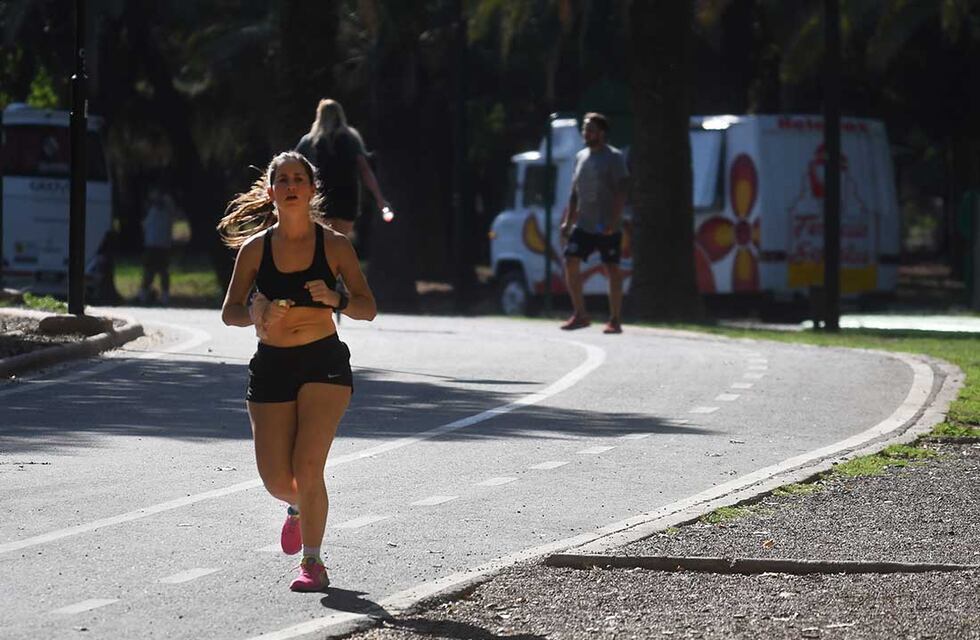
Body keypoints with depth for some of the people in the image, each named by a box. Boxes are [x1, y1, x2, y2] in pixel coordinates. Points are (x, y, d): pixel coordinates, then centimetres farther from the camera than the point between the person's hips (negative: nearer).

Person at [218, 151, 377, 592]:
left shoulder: (334, 246, -2)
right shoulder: (255, 249, 1)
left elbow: (368, 308, -1)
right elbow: (229, 312, 3)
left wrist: (335, 300, -21)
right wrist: (258, 316, -19)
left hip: (324, 363, -2)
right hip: (270, 367, 2)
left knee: (307, 466, -17)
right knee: (276, 480, 2)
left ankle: (313, 563, -1)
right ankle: (300, 508, 40)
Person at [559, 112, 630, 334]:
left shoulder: (614, 157, -5)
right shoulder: (581, 157, 14)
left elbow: (621, 192, -11)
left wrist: (614, 221, -21)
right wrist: (567, 222, 11)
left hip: (608, 227, -6)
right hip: (583, 224, 6)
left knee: (612, 269, -3)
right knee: (571, 262, -5)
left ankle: (615, 320, 3)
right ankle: (580, 314, 5)